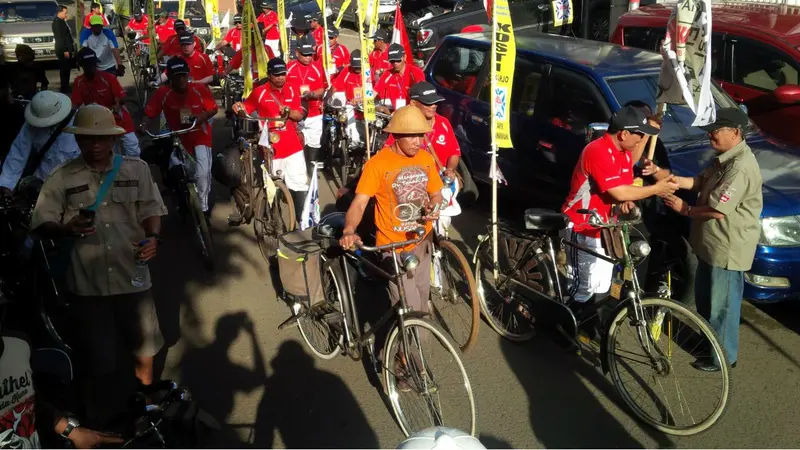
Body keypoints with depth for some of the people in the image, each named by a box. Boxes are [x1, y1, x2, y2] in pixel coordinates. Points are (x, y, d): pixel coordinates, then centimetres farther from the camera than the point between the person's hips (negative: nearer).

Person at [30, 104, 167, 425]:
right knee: (96, 362, 7)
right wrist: (68, 229, -25)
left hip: (132, 277, 2)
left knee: (144, 348, 18)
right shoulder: (62, 178, -3)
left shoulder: (137, 170, 2)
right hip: (87, 283, -2)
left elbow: (150, 209, 5)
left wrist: (152, 237, -15)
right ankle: (98, 421, 30)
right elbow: (40, 225, -4)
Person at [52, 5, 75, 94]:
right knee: (64, 70, -6)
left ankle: (66, 87, 21)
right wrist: (64, 50, -21)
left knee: (67, 69, 14)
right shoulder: (57, 22, -13)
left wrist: (71, 50, 19)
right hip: (63, 51, -10)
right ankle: (64, 88, -2)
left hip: (68, 50, 10)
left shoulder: (62, 21, 18)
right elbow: (59, 38, -19)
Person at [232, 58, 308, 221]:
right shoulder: (260, 92, -4)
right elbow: (245, 109, -3)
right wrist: (239, 107, -25)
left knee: (299, 184, 6)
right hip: (271, 147, -2)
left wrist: (289, 112, -15)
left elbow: (299, 115, 5)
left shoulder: (293, 89, 5)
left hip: (293, 146, 3)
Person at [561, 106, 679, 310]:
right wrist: (656, 189, -16)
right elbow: (618, 193, -26)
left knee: (602, 287, 12)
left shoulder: (624, 153, 7)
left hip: (603, 228, 9)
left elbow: (625, 188, 12)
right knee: (585, 286, -7)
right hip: (582, 228, -9)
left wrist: (627, 202, -12)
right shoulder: (598, 152, -24)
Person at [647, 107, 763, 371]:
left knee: (721, 305, 5)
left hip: (727, 248, -10)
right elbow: (698, 183, 7)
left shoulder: (741, 167, -26)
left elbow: (718, 210, -27)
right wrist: (662, 174, -5)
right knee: (704, 297, 24)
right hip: (711, 243, 10)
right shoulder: (725, 158, 7)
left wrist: (685, 210, -12)